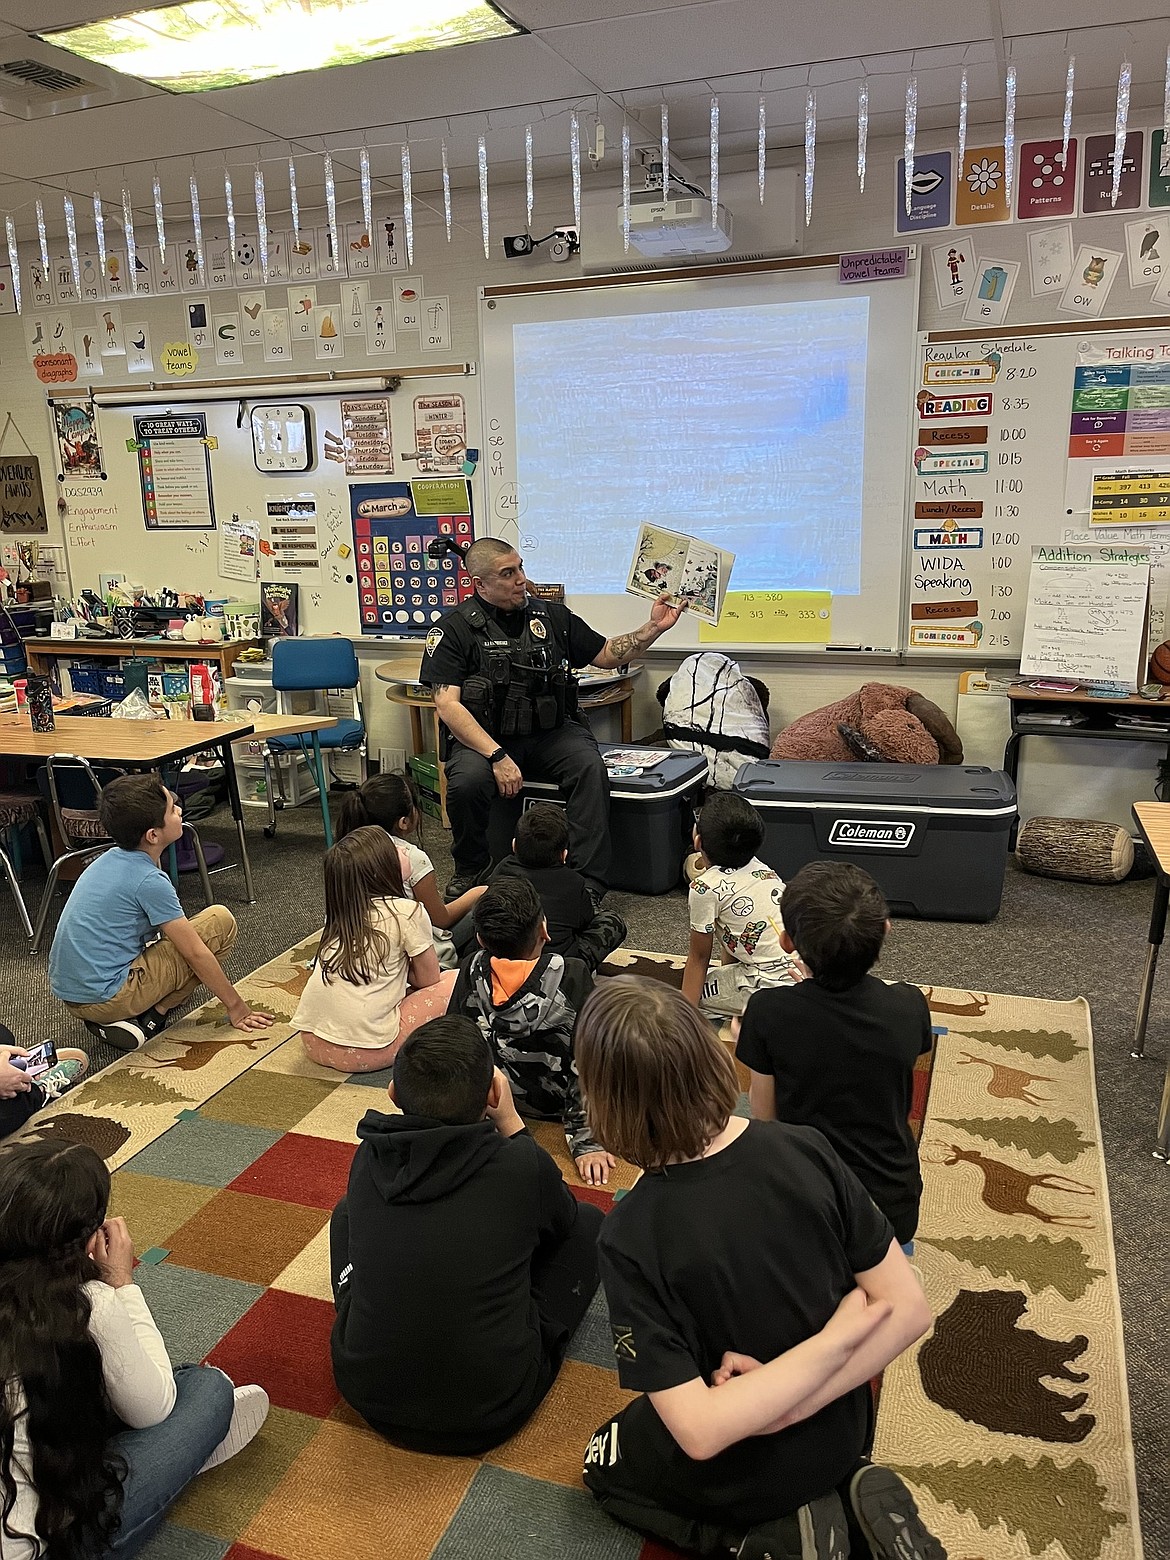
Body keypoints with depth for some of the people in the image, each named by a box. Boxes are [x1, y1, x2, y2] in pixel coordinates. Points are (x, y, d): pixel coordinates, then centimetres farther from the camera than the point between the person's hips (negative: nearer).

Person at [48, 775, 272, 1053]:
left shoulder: (110, 860, 7)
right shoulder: (150, 881, -18)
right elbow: (196, 953, -12)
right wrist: (236, 1007, -4)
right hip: (103, 999, -9)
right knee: (220, 920, -6)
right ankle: (150, 1019, -4)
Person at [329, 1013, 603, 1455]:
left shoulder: (367, 1161, -12)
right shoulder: (522, 1165, -20)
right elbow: (562, 1220, 4)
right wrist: (510, 1122, 7)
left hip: (367, 1396, 3)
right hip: (489, 1417, -3)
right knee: (587, 1221, 14)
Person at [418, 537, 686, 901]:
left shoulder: (551, 616, 10)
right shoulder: (454, 628, -2)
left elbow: (607, 655, 18)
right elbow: (447, 705, -11)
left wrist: (654, 627, 2)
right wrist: (497, 756, -22)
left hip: (549, 732, 3)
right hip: (482, 737, -2)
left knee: (590, 767, -26)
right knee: (468, 781, -32)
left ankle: (588, 883, -23)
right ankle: (470, 870, -2)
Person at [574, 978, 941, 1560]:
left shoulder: (629, 1239, -32)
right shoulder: (805, 1151, -22)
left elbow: (700, 1434, -30)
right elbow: (909, 1308, -17)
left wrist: (837, 1334, -25)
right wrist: (792, 1410, -19)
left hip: (738, 1478, -3)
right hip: (841, 1436, 4)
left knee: (605, 1463, 28)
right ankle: (849, 1499, 11)